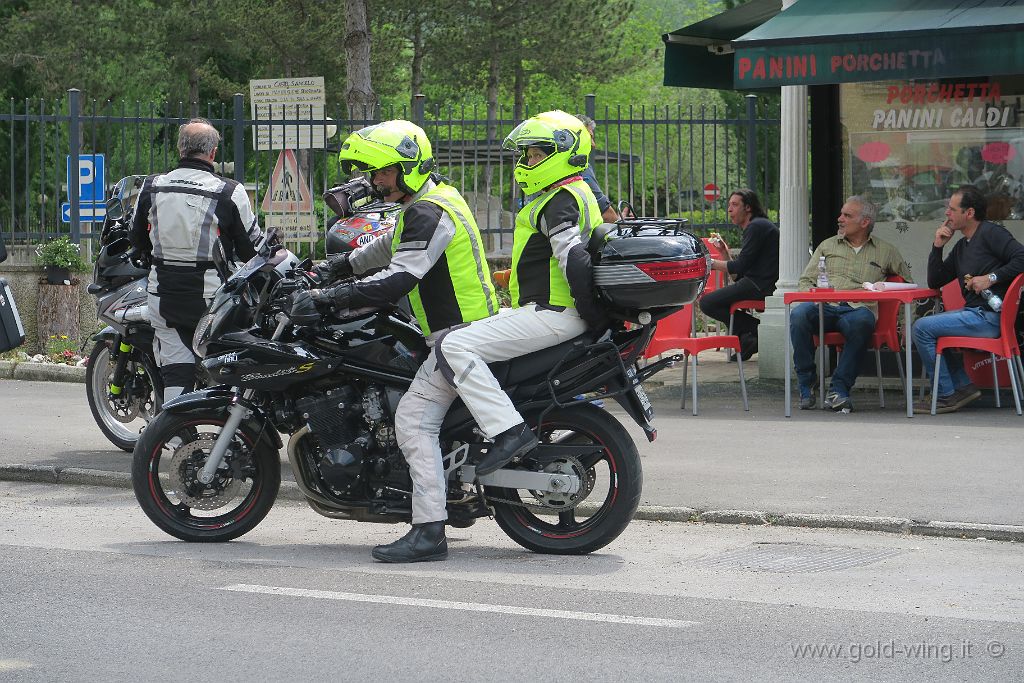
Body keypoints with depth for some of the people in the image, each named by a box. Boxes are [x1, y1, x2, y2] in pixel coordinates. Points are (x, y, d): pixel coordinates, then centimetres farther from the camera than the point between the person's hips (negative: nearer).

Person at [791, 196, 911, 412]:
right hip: (824, 306, 2)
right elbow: (805, 281, 21)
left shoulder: (886, 251, 21)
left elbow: (908, 284, 22)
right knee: (799, 315, -34)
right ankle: (807, 384, -20)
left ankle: (838, 389, -35)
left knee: (861, 321, -40)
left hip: (859, 308, -2)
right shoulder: (827, 246, 26)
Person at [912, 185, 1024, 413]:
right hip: (974, 313, 10)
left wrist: (991, 278, -20)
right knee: (926, 324, 21)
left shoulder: (991, 233, -6)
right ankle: (963, 386, 10)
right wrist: (937, 246, 11)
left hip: (989, 316, -10)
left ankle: (947, 395, -7)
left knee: (922, 328, -13)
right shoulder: (961, 246, 21)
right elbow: (934, 282, 21)